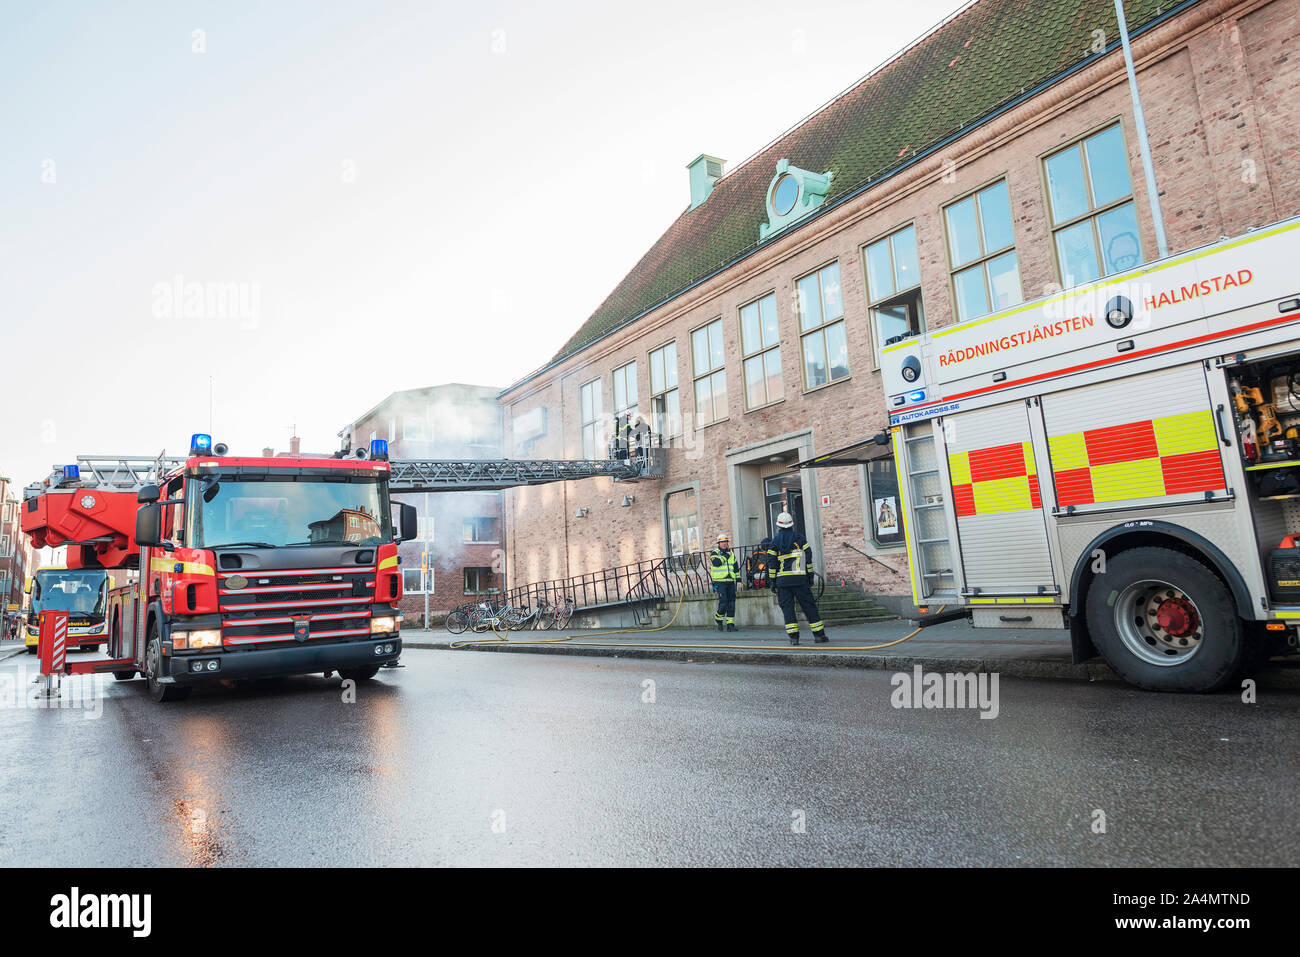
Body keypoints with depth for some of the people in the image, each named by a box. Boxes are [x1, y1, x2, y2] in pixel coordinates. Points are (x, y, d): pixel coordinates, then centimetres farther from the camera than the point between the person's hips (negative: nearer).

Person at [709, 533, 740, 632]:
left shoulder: (732, 554, 16)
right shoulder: (714, 553, 1)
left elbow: (736, 568, 20)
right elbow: (716, 562, -20)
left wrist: (739, 580, 15)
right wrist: (726, 555, -12)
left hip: (731, 582, 5)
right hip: (720, 582, -5)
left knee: (731, 603, 2)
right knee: (723, 602, -14)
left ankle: (730, 624, 9)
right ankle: (719, 619, 10)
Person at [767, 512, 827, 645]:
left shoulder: (775, 540, 4)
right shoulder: (799, 538, 4)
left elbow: (772, 562, 3)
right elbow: (808, 557, 3)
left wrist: (773, 581, 7)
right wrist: (810, 574, 11)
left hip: (782, 579, 0)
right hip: (799, 579, 0)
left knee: (787, 607, 4)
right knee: (809, 606, 5)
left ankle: (793, 637, -3)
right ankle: (819, 635, 6)